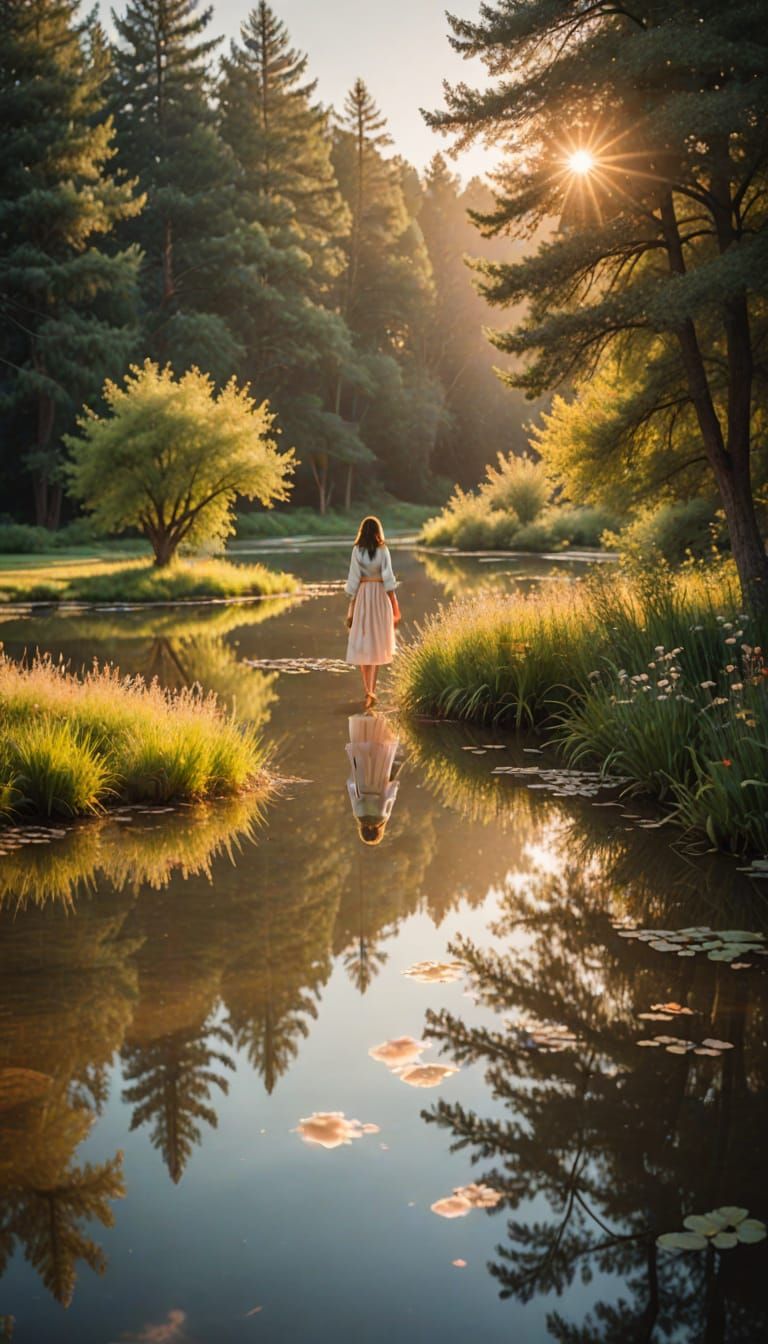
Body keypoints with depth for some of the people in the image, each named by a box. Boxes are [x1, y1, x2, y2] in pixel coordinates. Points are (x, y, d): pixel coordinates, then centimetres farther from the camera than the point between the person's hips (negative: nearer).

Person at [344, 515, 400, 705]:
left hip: (362, 596, 0)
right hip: (380, 596, 0)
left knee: (362, 642, 6)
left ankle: (368, 691, -6)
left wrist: (351, 610, 3)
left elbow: (353, 581, -3)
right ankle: (371, 689, 14)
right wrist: (395, 608, -3)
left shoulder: (357, 550, -4)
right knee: (378, 642, 12)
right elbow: (388, 580, -7)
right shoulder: (383, 550, -5)